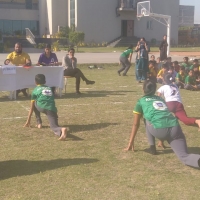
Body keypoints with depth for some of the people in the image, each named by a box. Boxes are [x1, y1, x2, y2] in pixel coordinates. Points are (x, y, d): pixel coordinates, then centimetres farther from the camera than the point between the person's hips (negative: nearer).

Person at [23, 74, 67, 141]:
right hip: (52, 109, 2)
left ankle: (39, 123, 27)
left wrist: (28, 121, 32)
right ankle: (61, 130, -44)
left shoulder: (35, 90, 23)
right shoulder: (49, 89, 32)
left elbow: (31, 108, 25)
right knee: (54, 126, -8)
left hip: (41, 108, -2)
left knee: (34, 104, 31)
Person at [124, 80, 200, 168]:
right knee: (184, 157, -5)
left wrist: (131, 143, 32)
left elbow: (136, 124, 24)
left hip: (159, 131, -3)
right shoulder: (161, 99, 35)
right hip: (175, 129, 4)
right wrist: (162, 141, 55)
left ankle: (152, 147, 18)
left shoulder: (141, 101, 22)